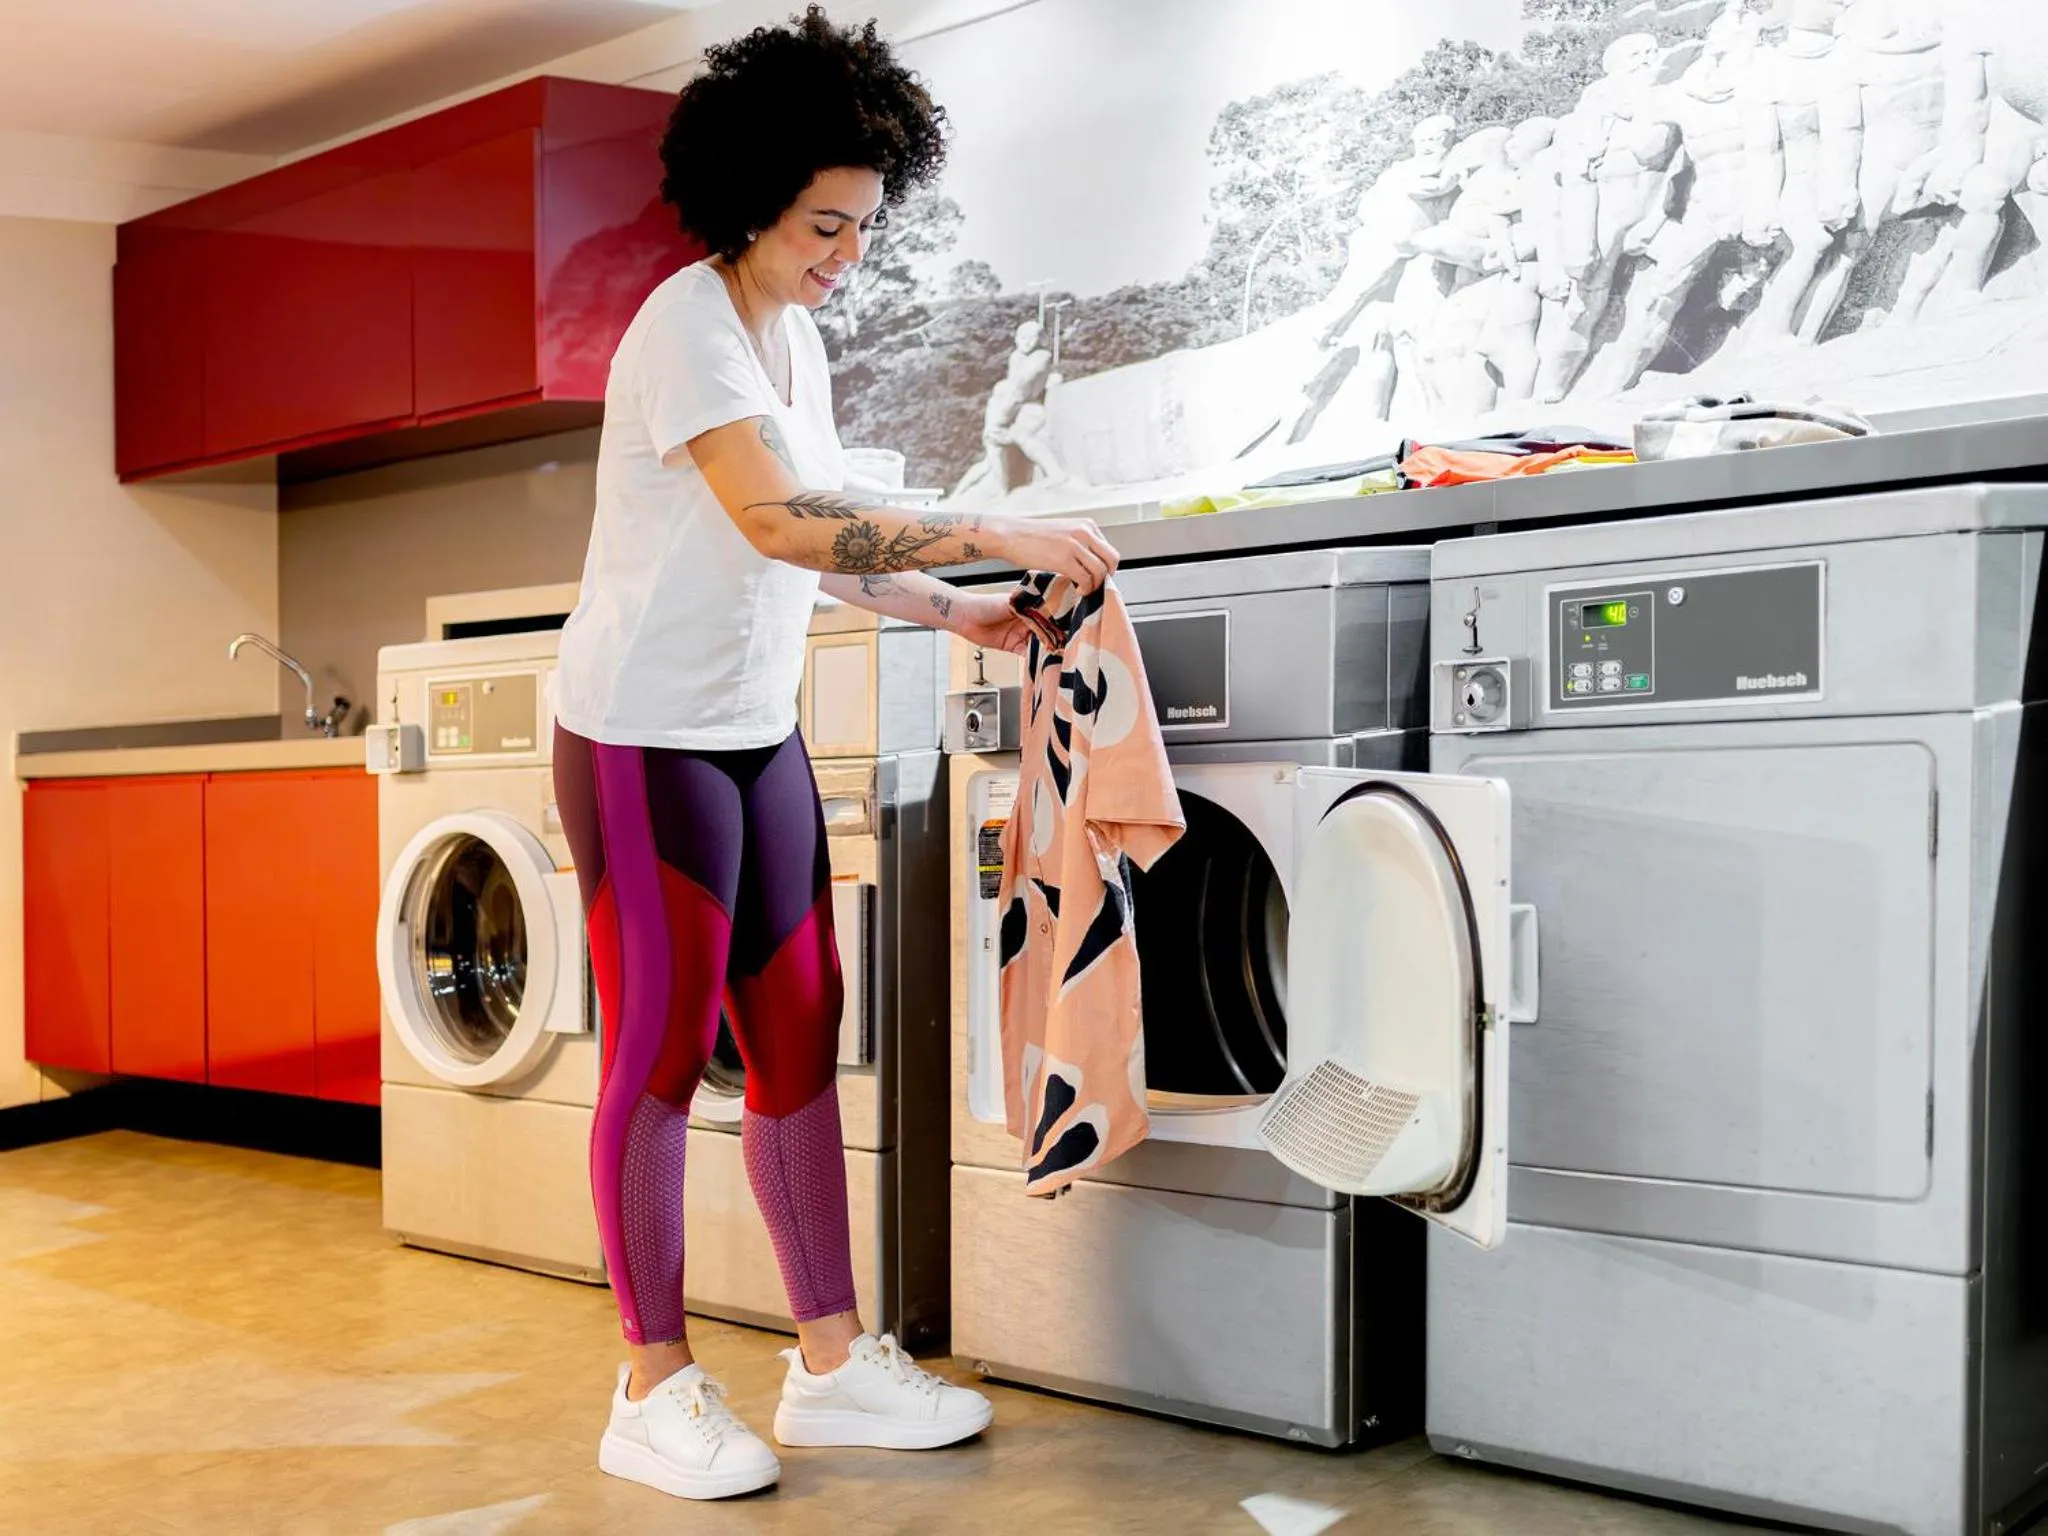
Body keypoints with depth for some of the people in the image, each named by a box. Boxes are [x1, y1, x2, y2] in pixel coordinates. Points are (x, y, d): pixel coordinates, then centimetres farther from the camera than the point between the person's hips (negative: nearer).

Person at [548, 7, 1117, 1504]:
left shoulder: (798, 337, 12)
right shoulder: (688, 328, -16)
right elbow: (778, 519, -30)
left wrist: (952, 609, 3)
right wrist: (995, 534, -28)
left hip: (759, 730, 9)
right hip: (646, 733, -8)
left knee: (799, 1036, 8)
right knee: (662, 1053, -2)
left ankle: (833, 1360, 18)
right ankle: (656, 1392, 11)